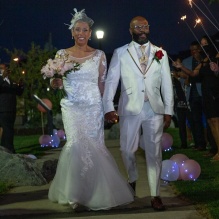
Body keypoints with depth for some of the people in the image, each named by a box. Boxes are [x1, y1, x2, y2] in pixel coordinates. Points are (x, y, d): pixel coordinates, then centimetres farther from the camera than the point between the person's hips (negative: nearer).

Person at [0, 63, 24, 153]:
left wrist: (20, 86, 2)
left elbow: (19, 93, 20)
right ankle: (10, 151, -15)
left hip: (11, 110, 8)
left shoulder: (11, 81, 18)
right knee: (8, 131, -15)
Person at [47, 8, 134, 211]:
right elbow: (56, 83, 9)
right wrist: (55, 82, -15)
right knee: (78, 146, -13)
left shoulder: (99, 55, 4)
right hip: (71, 107, 0)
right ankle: (76, 193, 0)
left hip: (93, 107, 0)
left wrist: (106, 108, 2)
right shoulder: (62, 54, 5)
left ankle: (94, 193, 16)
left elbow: (102, 83, 7)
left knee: (93, 147, -1)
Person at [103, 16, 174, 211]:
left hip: (154, 109, 1)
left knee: (154, 152, 3)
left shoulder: (160, 53, 7)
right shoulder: (120, 53, 3)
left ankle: (155, 195, 10)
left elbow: (167, 83, 7)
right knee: (127, 150, 6)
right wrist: (109, 107, -14)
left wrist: (168, 110, 2)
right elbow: (111, 81, -3)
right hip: (130, 109, -1)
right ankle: (132, 180, 35)